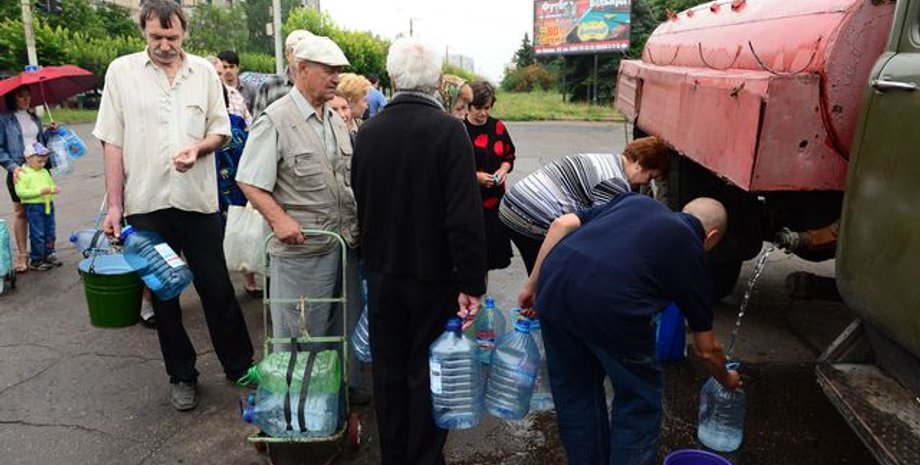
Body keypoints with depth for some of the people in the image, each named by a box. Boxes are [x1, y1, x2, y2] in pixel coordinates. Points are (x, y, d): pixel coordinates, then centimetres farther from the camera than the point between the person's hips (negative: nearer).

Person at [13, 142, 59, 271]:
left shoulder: (44, 172, 12)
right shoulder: (23, 173, -10)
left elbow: (51, 184, 23)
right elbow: (21, 192, -16)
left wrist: (53, 190, -1)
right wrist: (39, 191, -22)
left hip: (48, 205, 7)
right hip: (33, 206, -7)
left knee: (50, 232, 13)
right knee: (37, 234, -4)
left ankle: (48, 255, 25)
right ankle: (36, 260, 7)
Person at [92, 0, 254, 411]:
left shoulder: (204, 71, 4)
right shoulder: (121, 71, 1)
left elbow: (221, 130, 9)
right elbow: (112, 143, 0)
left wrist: (198, 147, -14)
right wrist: (114, 206, -4)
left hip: (198, 200, 0)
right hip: (146, 204, 0)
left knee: (217, 289, 7)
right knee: (162, 294, 11)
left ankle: (239, 365, 23)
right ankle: (182, 376, 26)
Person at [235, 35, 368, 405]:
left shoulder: (335, 120, 13)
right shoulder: (275, 120, -11)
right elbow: (249, 182, -13)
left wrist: (357, 223, 11)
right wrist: (279, 219, -25)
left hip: (344, 241, 7)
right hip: (302, 247, -7)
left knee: (346, 322, 19)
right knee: (303, 332, 7)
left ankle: (347, 385, 37)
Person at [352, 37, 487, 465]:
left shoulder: (367, 132, -2)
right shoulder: (448, 130, -17)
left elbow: (360, 206, 8)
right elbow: (466, 216, -21)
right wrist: (472, 284, -14)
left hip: (382, 273, 4)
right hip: (434, 275, -4)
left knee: (389, 370, 17)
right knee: (427, 374, 9)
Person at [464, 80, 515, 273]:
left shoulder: (497, 127, 6)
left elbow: (509, 155, 16)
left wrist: (504, 169, -4)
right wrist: (475, 175, -16)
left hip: (495, 194, 4)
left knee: (493, 236, 8)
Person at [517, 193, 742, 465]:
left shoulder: (636, 200, 28)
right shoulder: (691, 251, 19)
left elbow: (562, 224, 17)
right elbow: (706, 349, 27)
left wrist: (532, 286, 22)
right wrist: (727, 379, 48)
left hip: (554, 280, 5)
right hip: (609, 304, -5)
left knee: (573, 392, 25)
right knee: (639, 403, 21)